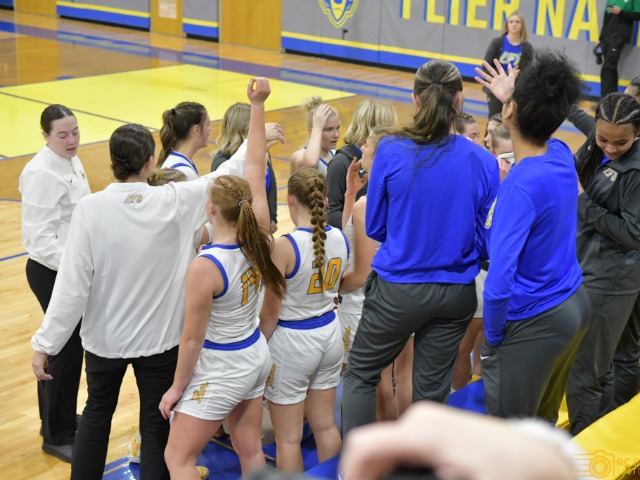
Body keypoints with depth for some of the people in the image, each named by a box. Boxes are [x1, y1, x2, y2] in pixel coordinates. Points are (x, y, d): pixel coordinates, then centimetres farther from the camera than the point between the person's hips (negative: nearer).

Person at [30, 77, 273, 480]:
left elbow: (72, 284, -18)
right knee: (156, 424, 13)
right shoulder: (176, 201, -17)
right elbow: (247, 168, -8)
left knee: (97, 412, 23)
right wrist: (258, 105, -1)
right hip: (160, 337, -1)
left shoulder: (91, 209, -18)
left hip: (105, 338, 1)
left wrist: (45, 344, -9)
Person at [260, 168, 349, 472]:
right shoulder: (340, 238, -5)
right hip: (329, 335, 7)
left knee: (288, 438, 6)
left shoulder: (284, 247, -23)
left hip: (291, 341, -6)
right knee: (325, 425, 20)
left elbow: (270, 313, -15)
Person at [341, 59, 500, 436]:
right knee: (432, 391, 14)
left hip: (398, 289, -2)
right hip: (456, 293, 2)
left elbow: (375, 227, -3)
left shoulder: (391, 152, -14)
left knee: (361, 374, 18)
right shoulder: (483, 163, -9)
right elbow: (486, 241, -2)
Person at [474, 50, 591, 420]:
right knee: (543, 421, 25)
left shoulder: (521, 185, -27)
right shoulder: (562, 155, -3)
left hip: (534, 322, -8)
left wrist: (493, 338, -15)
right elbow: (541, 129, 28)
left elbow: (499, 284, -30)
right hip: (576, 306, 8)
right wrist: (514, 98, 24)